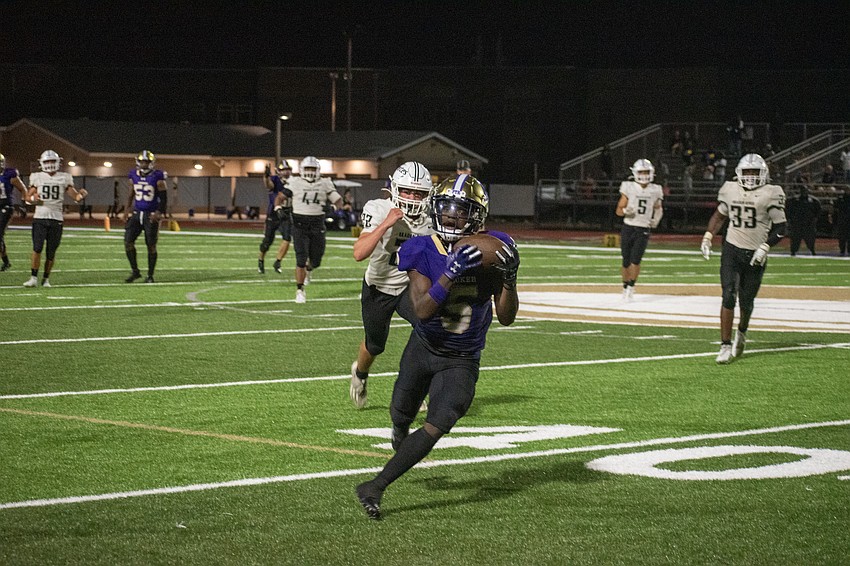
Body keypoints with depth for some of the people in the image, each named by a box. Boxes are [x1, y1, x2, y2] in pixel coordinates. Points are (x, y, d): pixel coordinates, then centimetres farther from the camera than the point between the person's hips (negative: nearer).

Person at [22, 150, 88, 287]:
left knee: (51, 252, 2)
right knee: (37, 248, -12)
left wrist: (81, 194, -18)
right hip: (40, 217, -1)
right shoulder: (37, 177, 6)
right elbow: (28, 196, 12)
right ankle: (33, 278, -7)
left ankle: (46, 279, 14)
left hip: (56, 219, 1)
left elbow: (75, 197, 5)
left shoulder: (64, 178, 6)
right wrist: (33, 199, -11)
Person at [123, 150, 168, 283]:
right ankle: (135, 271, 9)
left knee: (151, 246, -1)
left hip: (151, 215, -4)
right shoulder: (134, 176, 5)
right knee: (128, 241, -6)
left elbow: (164, 199, -7)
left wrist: (159, 213, -18)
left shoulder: (157, 178, -9)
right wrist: (127, 211, 8)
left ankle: (150, 276, 10)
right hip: (137, 213, 4)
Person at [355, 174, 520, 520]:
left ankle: (375, 488, -10)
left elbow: (506, 318, -11)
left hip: (462, 361, -1)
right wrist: (451, 273, -40)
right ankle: (401, 428, 62)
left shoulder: (492, 251, -16)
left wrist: (509, 279, -28)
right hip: (423, 348, 1)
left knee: (436, 428, -17)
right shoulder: (422, 252, -18)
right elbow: (422, 309, -30)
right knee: (402, 414, 22)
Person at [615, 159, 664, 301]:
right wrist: (625, 211, -19)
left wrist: (656, 220, 3)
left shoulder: (655, 190, 4)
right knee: (626, 261, 4)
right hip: (628, 228, 0)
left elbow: (658, 208, 21)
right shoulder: (629, 188, -2)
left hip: (644, 229, 0)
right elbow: (619, 210, 2)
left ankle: (631, 287, 1)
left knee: (635, 260, -12)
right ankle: (625, 286, 21)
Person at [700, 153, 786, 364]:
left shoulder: (770, 194, -7)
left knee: (746, 302, 6)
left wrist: (765, 247, -16)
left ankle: (742, 333, 38)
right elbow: (719, 215, 20)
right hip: (732, 250, 1)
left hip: (755, 255, -1)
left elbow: (780, 228, -4)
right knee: (729, 297, -11)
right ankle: (726, 345, -8)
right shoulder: (730, 190, 4)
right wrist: (708, 236, 8)